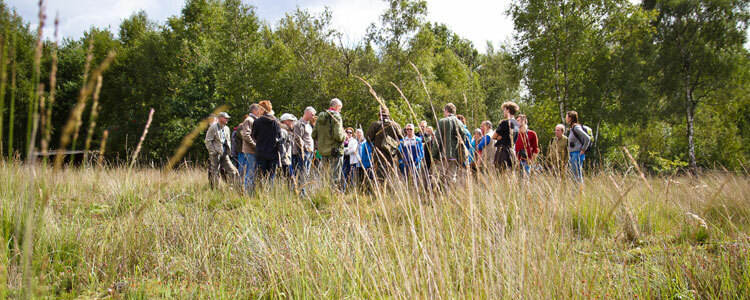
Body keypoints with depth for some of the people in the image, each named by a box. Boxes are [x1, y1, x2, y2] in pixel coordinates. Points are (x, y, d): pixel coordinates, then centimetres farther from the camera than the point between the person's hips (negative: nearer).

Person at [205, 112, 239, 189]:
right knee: (214, 173, -2)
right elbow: (207, 141, -8)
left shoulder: (226, 128, 14)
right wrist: (213, 151, -13)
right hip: (215, 154, -6)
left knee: (232, 171, -1)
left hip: (224, 154, 6)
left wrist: (229, 150, 13)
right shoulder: (213, 128, -6)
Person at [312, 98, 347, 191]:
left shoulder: (320, 117, 9)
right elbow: (338, 135, -20)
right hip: (335, 151, -6)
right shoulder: (336, 117, -11)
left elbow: (314, 135, 10)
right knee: (335, 176, -4)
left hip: (323, 151, 7)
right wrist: (344, 135, 0)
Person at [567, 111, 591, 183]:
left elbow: (587, 138, -20)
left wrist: (583, 150, -16)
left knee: (577, 174, -9)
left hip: (577, 154, -10)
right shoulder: (572, 128, 15)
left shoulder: (576, 127, -13)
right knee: (572, 173, 9)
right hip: (572, 154, 10)